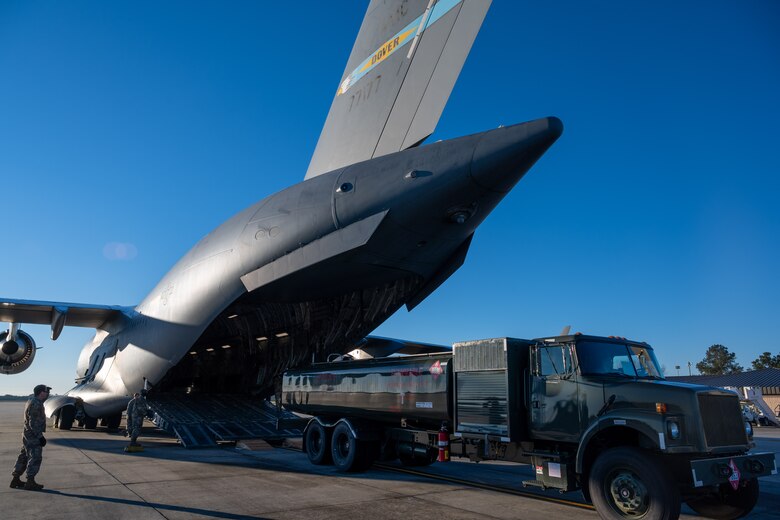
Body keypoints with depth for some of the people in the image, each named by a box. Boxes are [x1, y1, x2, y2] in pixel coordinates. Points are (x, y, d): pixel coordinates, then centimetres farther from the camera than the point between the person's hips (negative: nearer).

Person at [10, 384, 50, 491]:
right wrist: (40, 436, -20)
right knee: (35, 458, -5)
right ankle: (30, 482, -1)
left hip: (27, 435, 11)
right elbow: (33, 423, -23)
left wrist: (39, 435, 23)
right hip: (33, 436, -11)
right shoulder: (36, 404, -21)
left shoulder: (32, 402, 13)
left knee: (24, 457, 16)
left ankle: (16, 479, 24)